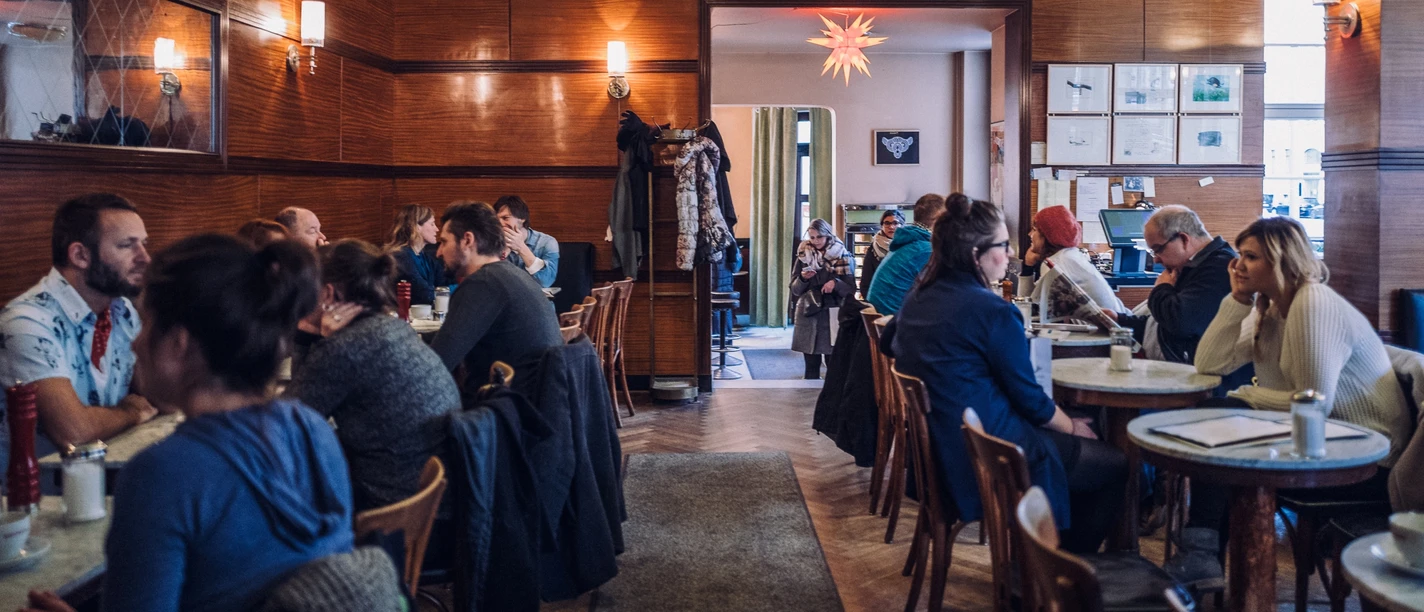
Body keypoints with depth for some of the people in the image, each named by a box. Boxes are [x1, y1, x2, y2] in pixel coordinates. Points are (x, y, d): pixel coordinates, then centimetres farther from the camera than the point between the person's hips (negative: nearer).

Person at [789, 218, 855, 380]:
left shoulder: (842, 256, -1)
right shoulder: (803, 256, 6)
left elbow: (851, 288, 0)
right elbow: (795, 289, 7)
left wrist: (836, 283, -18)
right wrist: (803, 278, -13)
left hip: (833, 315, -2)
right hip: (808, 315, 2)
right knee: (811, 363, 3)